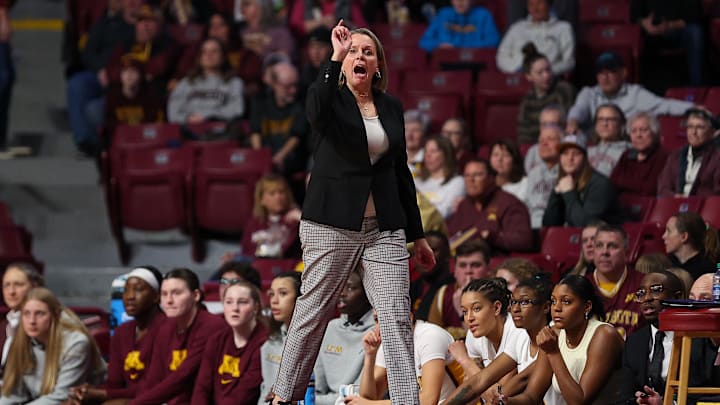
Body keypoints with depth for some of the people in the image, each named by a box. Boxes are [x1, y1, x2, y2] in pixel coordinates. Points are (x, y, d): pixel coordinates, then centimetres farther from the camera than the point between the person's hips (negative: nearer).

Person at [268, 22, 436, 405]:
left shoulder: (392, 108, 13)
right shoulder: (332, 98, 0)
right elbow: (316, 112, -27)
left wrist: (418, 235, 19)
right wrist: (336, 57, -34)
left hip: (384, 228, 3)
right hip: (332, 224, -3)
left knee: (398, 318, -6)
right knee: (313, 312, 2)